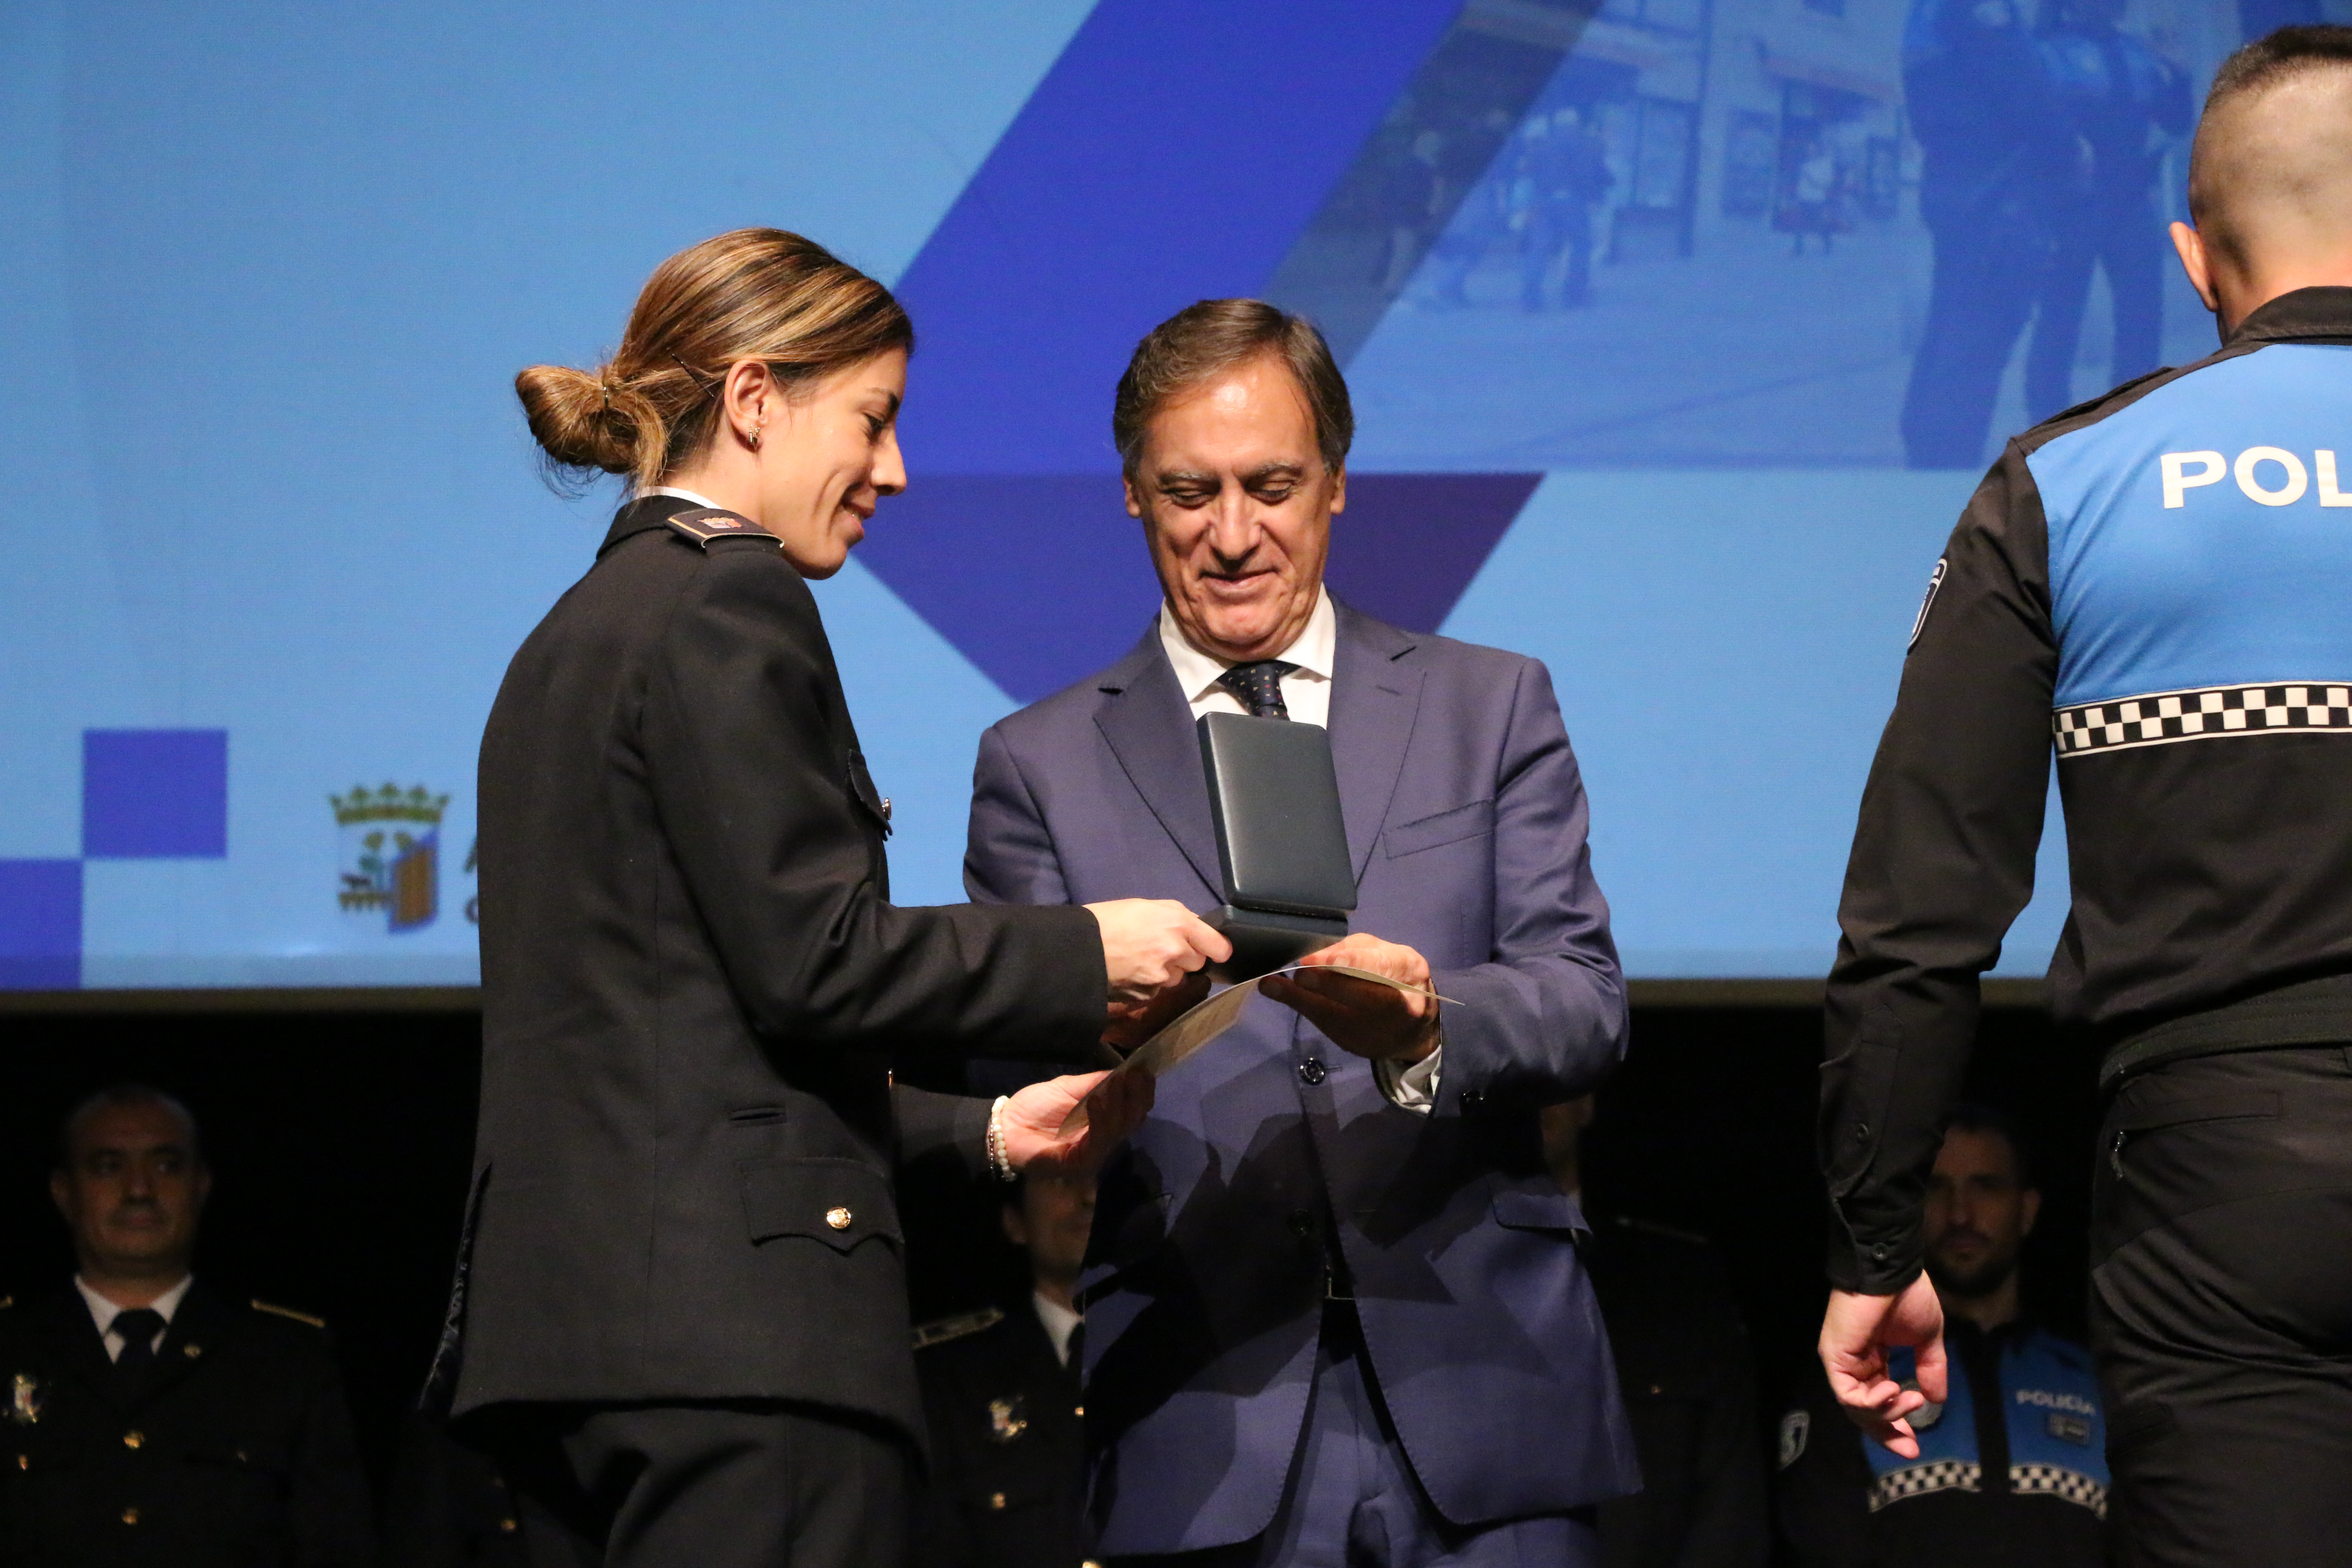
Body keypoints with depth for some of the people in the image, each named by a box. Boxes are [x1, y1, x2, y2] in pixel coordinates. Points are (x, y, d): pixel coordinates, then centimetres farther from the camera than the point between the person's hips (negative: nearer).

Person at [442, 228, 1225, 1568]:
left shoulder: (580, 633, 23)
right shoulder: (727, 603, -6)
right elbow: (813, 959, -14)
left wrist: (981, 1131, 23)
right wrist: (1088, 953, -3)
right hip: (732, 1322, -10)